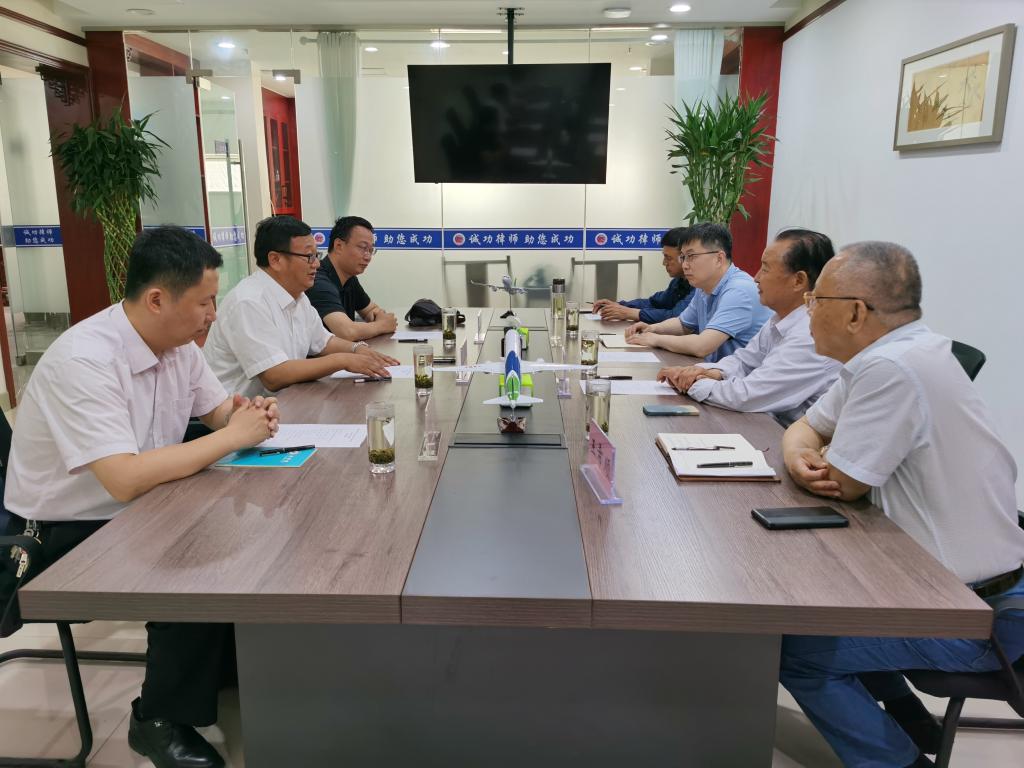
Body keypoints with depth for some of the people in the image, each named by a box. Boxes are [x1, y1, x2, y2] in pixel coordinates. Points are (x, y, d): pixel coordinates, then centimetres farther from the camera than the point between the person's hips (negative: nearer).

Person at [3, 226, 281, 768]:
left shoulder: (178, 344, -4)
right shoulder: (84, 360, -29)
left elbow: (220, 410, 9)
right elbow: (126, 480, -37)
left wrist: (248, 414, -15)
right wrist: (232, 437, -29)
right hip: (65, 537, -7)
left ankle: (228, 661, 15)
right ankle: (160, 721, 0)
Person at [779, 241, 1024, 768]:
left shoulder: (891, 369, -28)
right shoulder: (891, 352, 3)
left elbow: (841, 483, -22)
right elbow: (803, 430, 9)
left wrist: (811, 462, -1)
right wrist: (799, 457, -13)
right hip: (948, 574, 9)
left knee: (790, 648, -9)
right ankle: (906, 721, 30)